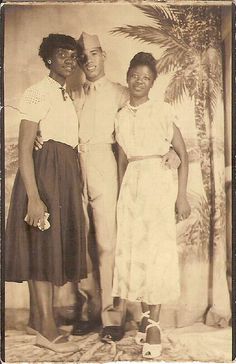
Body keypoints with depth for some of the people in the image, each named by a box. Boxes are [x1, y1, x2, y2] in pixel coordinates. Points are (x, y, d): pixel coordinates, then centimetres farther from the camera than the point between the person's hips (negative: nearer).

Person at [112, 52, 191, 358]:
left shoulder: (161, 110, 1)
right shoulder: (120, 115, 12)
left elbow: (183, 154, 0)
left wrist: (182, 195, -7)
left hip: (158, 181, -4)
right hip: (130, 183, 4)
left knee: (157, 250, -5)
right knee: (132, 250, 4)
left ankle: (154, 323, 0)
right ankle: (146, 315, 18)